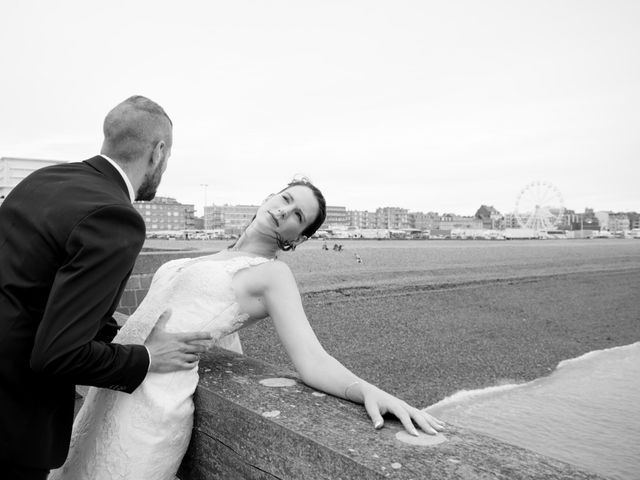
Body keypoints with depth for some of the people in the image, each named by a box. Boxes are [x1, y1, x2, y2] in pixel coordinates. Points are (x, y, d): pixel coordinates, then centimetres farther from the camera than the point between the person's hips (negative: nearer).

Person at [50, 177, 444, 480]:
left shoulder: (275, 275, -7)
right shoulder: (219, 258, 15)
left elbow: (313, 362, -17)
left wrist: (370, 391, -35)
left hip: (155, 401, -8)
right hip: (116, 390, 8)